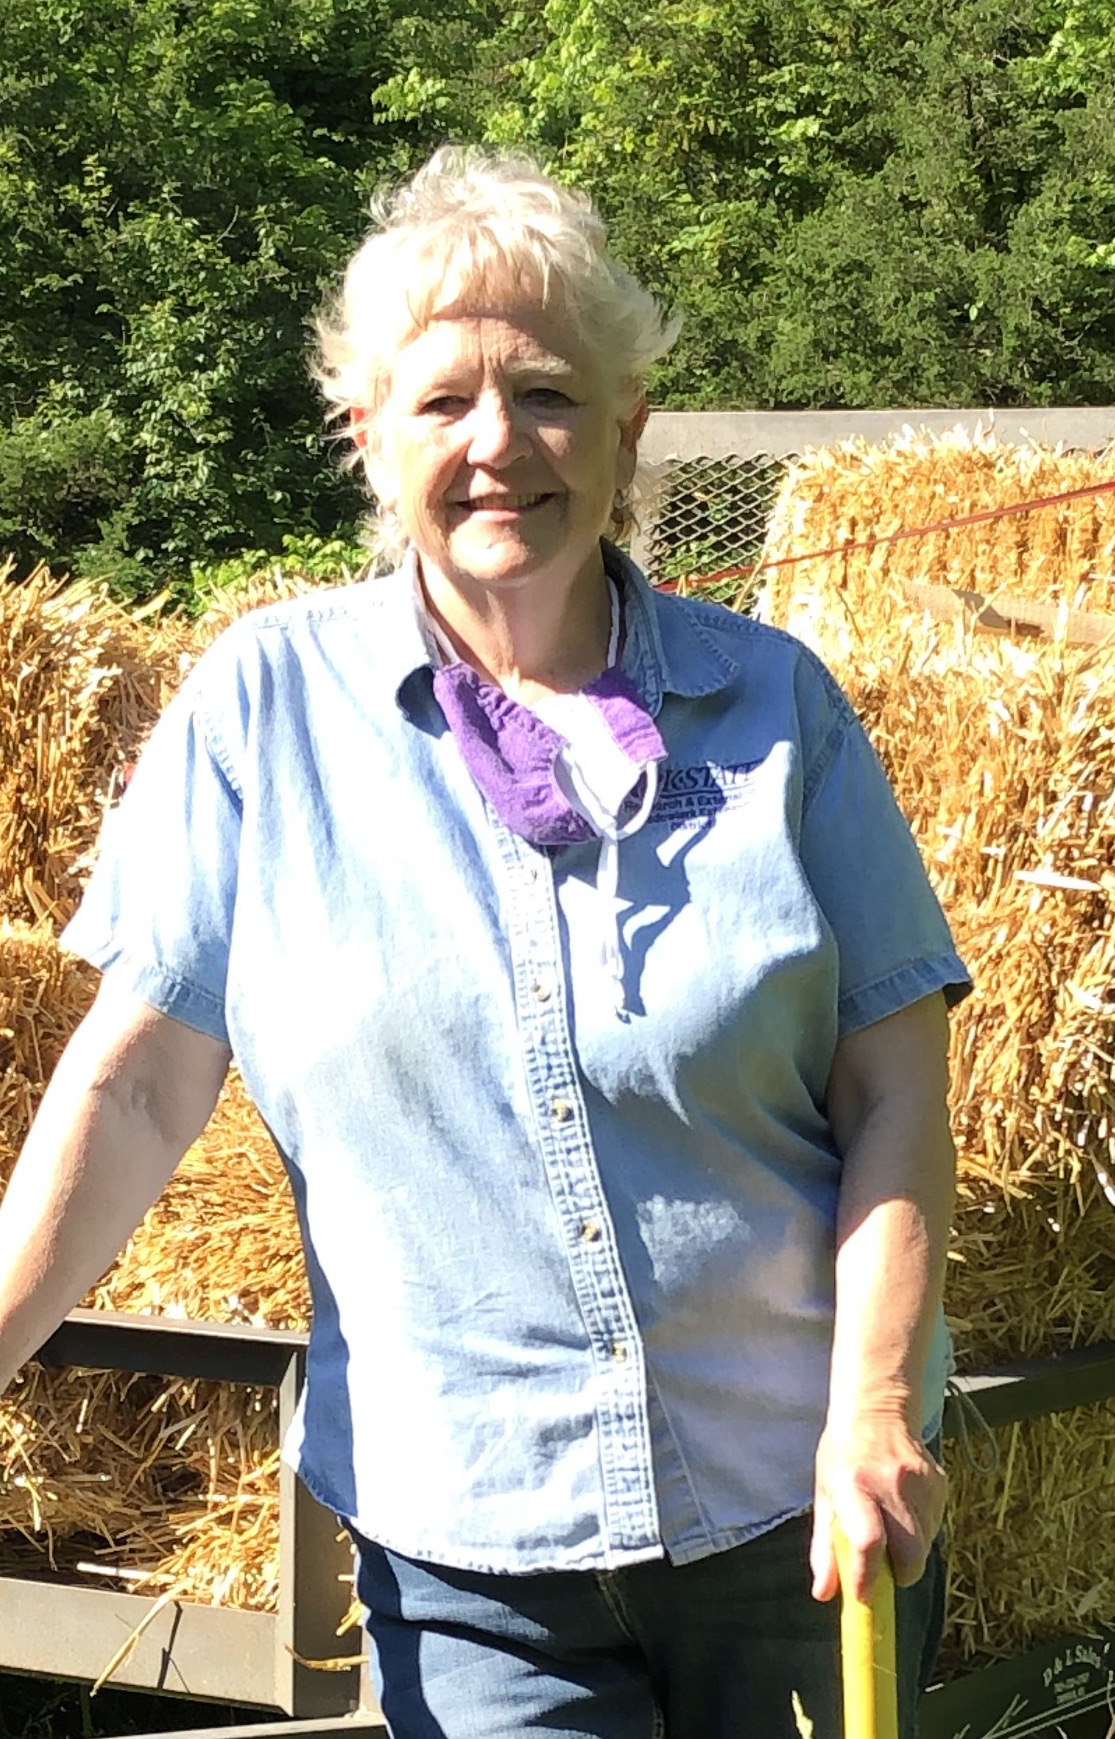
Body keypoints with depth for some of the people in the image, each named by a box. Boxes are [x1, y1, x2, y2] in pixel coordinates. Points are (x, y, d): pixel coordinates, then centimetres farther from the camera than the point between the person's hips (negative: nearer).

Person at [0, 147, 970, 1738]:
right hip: (467, 1544, -1)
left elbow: (895, 1094, -1)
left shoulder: (775, 705, 1)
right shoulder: (267, 708, -1)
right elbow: (135, 1083, -1)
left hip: (799, 1520, 1)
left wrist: (876, 1416, -11)